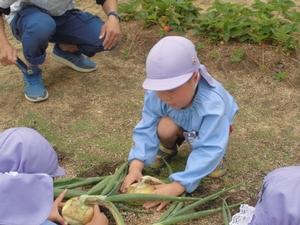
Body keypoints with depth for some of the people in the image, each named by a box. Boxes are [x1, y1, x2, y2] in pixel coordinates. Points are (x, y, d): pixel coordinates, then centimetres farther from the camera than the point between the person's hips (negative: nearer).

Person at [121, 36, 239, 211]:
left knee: (211, 150, -34)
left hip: (211, 125, -2)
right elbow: (146, 129, -28)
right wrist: (136, 166, -43)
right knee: (165, 128, -32)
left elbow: (207, 150, -47)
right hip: (182, 125, 2)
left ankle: (216, 157, 3)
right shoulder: (156, 95, -34)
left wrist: (176, 187, -52)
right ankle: (169, 148, 3)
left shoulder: (212, 104, -45)